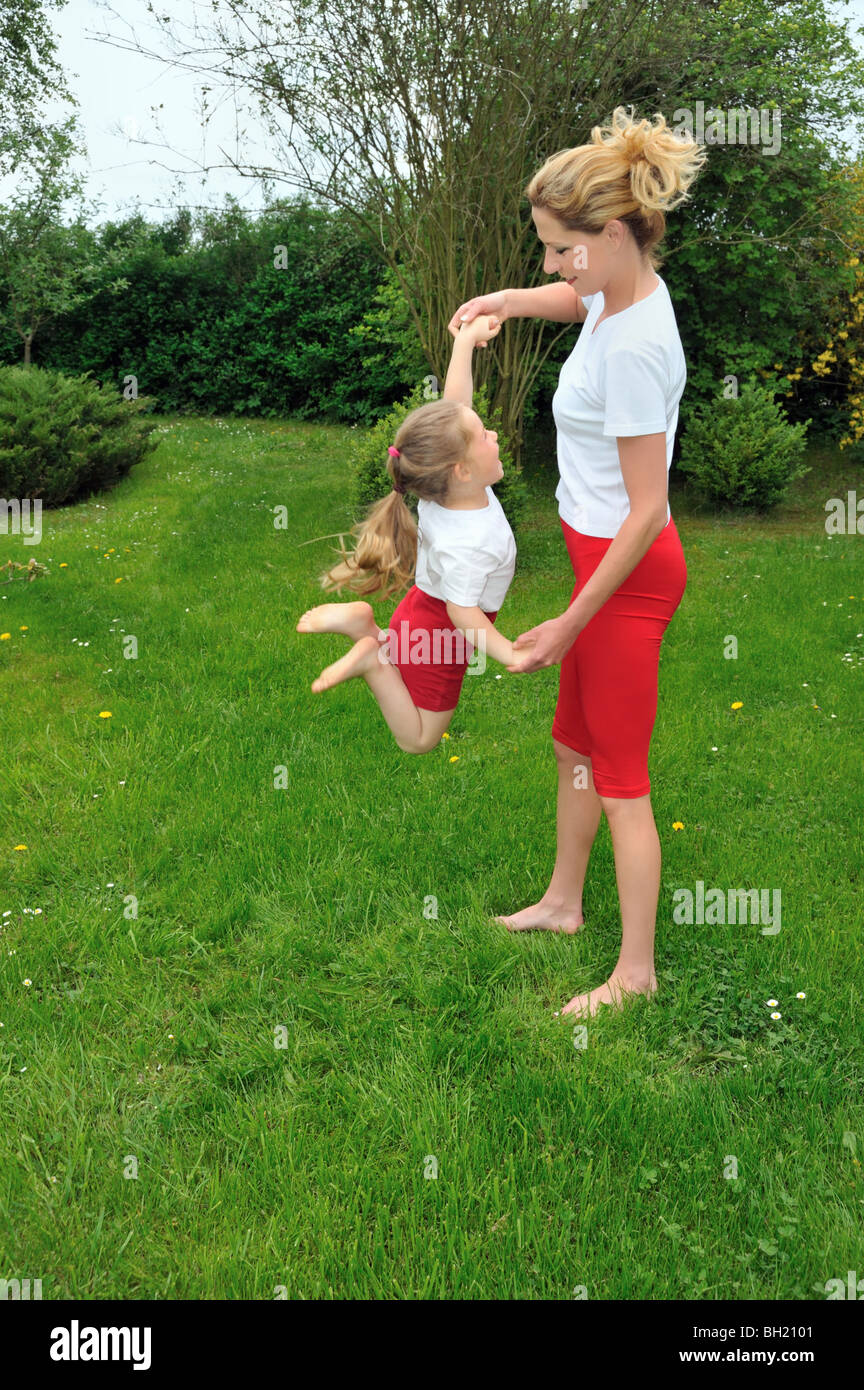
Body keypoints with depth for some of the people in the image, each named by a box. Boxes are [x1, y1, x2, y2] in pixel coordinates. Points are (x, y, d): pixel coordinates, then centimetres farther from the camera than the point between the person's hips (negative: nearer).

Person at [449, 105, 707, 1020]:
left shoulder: (634, 347, -26)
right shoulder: (625, 288, 1)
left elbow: (647, 509, -25)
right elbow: (575, 298, 29)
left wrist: (571, 623, -20)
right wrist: (507, 302, 9)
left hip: (629, 569, -10)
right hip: (603, 553, 10)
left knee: (619, 774, 2)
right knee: (574, 743, 21)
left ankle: (635, 969, 19)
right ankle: (562, 902, 41)